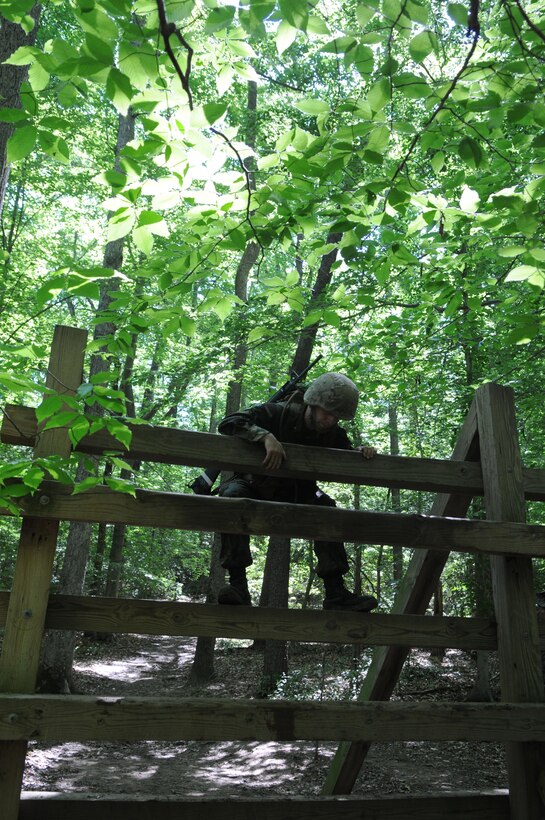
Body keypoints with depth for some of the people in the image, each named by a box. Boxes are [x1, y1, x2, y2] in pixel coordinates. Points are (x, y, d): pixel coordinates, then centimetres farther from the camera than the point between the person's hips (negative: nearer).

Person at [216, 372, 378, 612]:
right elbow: (228, 423, -33)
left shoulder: (334, 434, -9)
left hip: (295, 493, 4)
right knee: (232, 495, -37)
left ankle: (335, 593, -16)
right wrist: (266, 436, -49)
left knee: (327, 509, -22)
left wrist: (361, 453, -19)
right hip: (254, 486, -4)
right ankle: (237, 584, -34)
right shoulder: (277, 413, -24)